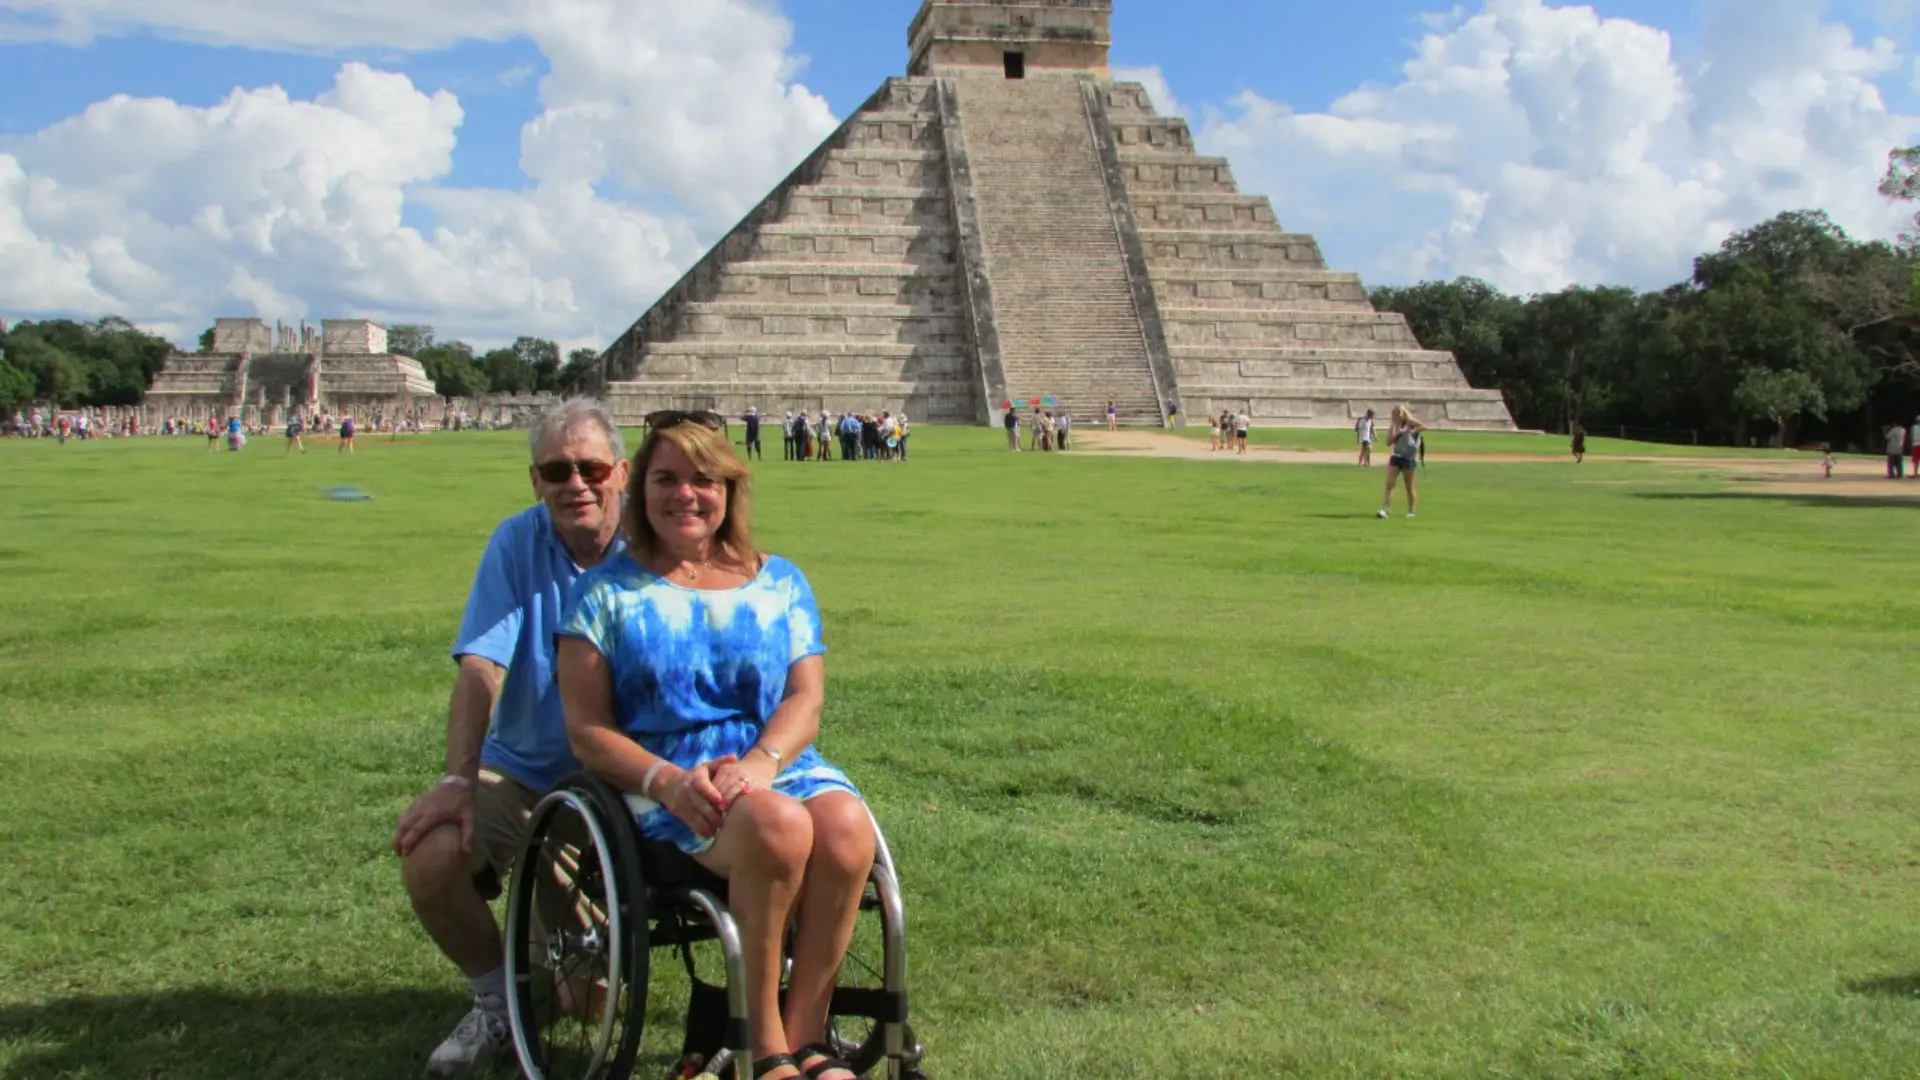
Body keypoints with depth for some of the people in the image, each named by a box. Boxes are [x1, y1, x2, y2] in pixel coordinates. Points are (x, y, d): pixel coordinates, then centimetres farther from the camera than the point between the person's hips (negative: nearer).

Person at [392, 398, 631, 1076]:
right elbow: (480, 669, -13)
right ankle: (496, 1001, 9)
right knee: (430, 861, -20)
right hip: (522, 767, 3)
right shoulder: (518, 542, -5)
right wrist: (458, 779, -24)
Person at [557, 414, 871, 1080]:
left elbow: (806, 697, 5)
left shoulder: (779, 583, 17)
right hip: (667, 783, -3)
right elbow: (588, 729, 1)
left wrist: (761, 762, -17)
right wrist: (666, 781, -17)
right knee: (777, 826, -35)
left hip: (779, 764, 3)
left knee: (847, 826, -32)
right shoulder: (609, 592, 10)